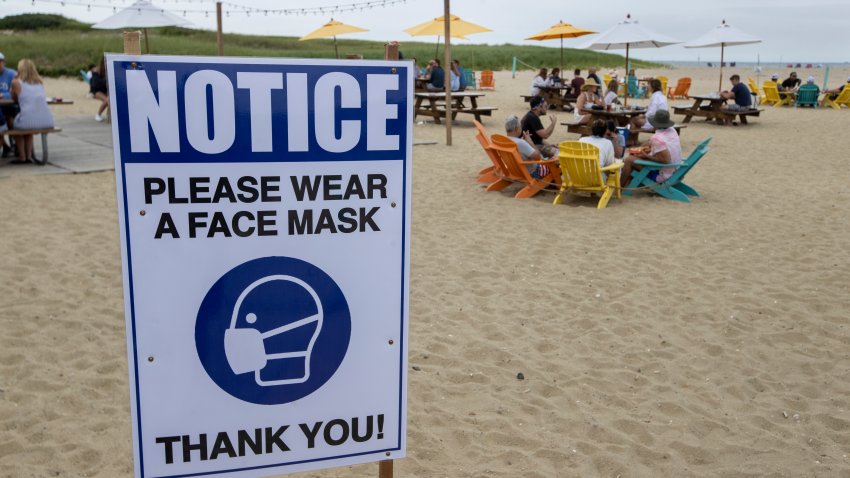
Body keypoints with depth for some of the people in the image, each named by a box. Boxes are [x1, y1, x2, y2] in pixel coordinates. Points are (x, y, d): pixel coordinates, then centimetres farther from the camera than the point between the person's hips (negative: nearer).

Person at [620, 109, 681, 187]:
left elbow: (665, 160, -29)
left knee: (629, 159, -1)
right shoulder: (672, 130, -1)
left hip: (662, 176, -9)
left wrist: (646, 156, -18)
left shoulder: (656, 138, -27)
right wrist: (651, 149, 8)